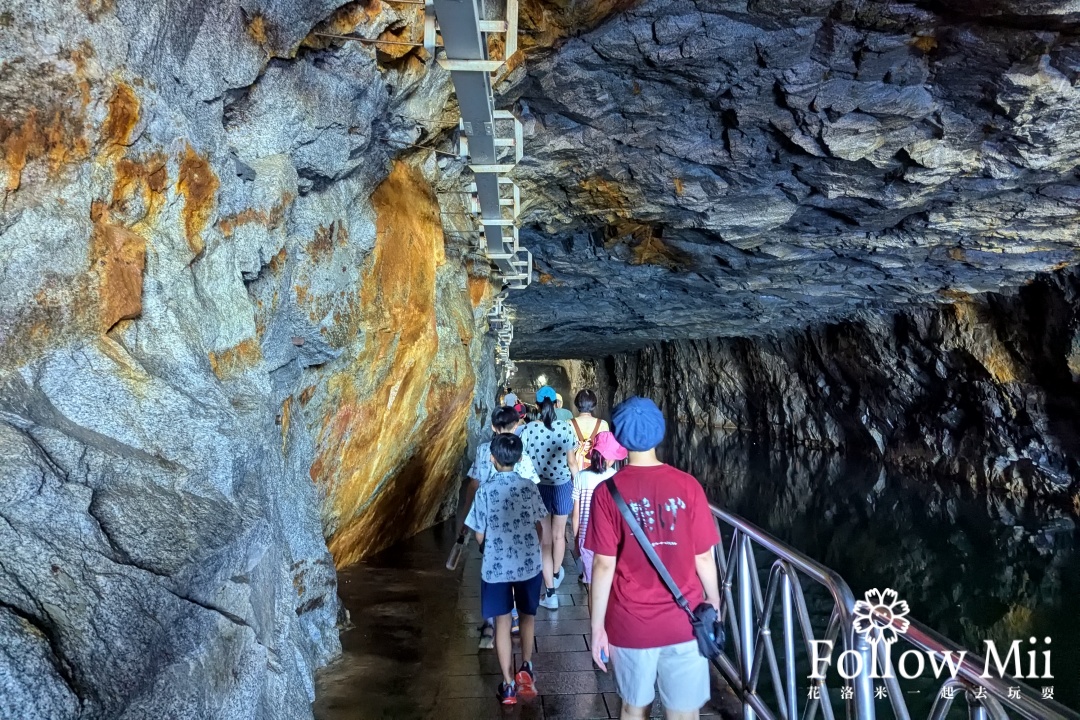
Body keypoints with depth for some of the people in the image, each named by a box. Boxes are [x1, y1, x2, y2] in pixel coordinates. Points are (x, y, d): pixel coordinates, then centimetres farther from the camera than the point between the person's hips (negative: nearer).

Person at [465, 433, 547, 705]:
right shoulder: (530, 488, -7)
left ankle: (508, 684, 14)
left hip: (496, 567, -1)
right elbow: (539, 529, 1)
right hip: (529, 565, 1)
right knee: (528, 617, 23)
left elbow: (479, 536, -5)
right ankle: (525, 668, 16)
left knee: (502, 622, 11)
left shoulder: (485, 491, -11)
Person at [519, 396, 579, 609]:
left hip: (538, 487, -1)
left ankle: (550, 593, 12)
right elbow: (571, 460, -3)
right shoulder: (565, 428, -9)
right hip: (562, 486, 1)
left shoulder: (528, 429, -11)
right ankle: (556, 574, 47)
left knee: (545, 539, 9)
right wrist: (577, 485, 10)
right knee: (559, 534, 23)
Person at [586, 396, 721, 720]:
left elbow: (604, 565, -11)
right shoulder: (687, 486, -9)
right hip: (684, 622, 1)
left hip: (631, 623, 0)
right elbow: (704, 557, -3)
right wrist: (714, 602, 13)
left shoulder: (607, 491, -11)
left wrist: (597, 626, -1)